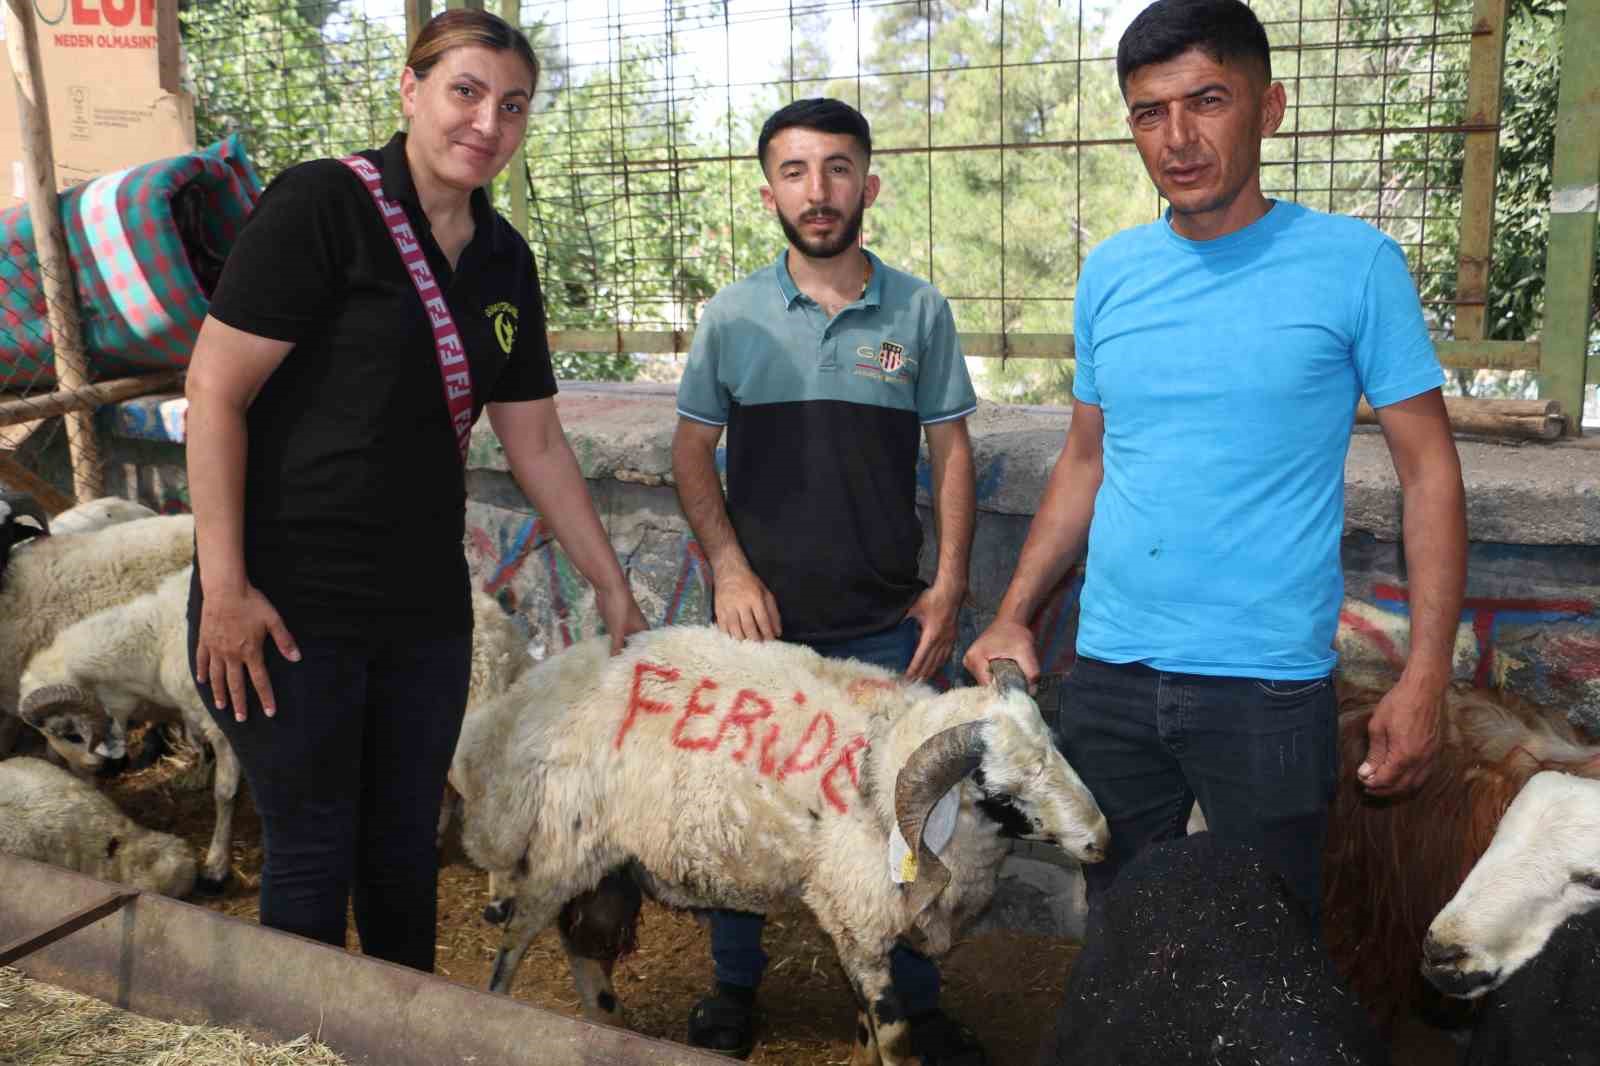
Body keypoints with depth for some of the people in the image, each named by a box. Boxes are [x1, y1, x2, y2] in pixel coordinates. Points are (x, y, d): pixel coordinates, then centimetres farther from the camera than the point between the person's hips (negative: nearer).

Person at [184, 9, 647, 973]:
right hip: (290, 601, -6)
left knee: (406, 848, 16)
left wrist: (615, 592, 13)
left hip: (425, 605, 6)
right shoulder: (323, 205, -12)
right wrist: (224, 587, -16)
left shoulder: (504, 261, 8)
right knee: (313, 849, 5)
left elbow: (537, 442, 12)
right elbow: (216, 389, -13)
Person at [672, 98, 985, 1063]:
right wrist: (730, 571, -7)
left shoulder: (920, 311, 1)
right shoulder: (734, 314, 1)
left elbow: (952, 452, 5)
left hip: (887, 624, 0)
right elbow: (692, 452, 5)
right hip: (762, 619, 1)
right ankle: (735, 986, 32)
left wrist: (949, 588, -2)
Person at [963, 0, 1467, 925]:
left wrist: (1426, 676, -12)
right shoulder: (1110, 273, 5)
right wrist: (1013, 619, 7)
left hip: (1269, 684, -3)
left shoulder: (1352, 264, -7)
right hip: (1109, 675, 4)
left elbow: (1429, 472, -4)